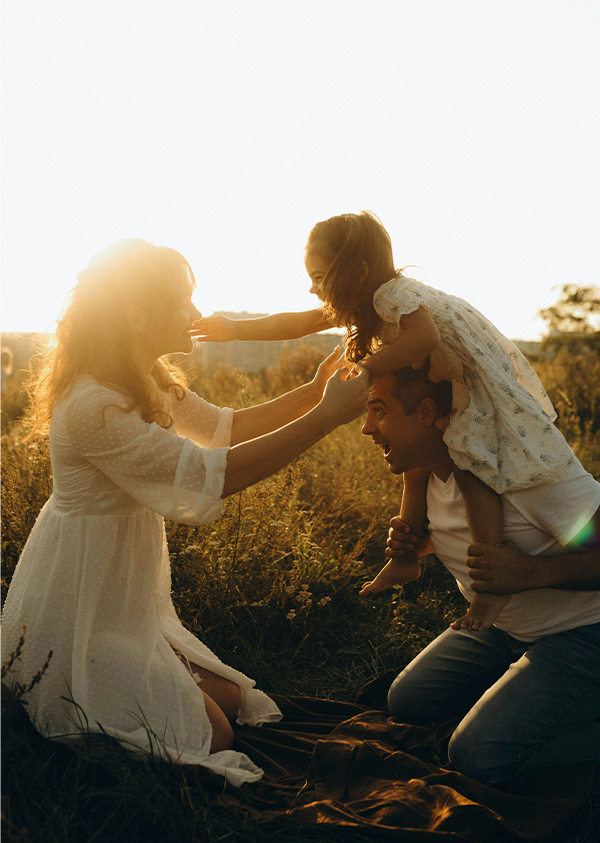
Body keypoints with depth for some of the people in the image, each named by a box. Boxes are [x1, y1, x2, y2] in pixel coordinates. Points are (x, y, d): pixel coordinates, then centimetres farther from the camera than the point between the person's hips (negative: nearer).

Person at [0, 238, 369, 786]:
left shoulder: (146, 383, 4)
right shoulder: (92, 407, -29)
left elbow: (224, 426, 11)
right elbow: (208, 474, -32)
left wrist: (312, 393, -2)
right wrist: (326, 417, -29)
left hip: (125, 602, 10)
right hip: (81, 613, -9)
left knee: (230, 700, 11)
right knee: (209, 738, -6)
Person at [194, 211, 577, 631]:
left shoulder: (395, 294, -27)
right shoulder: (364, 303, 3)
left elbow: (424, 336, -45)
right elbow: (297, 323, 9)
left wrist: (366, 369, -36)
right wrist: (233, 328, 7)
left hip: (488, 386, -10)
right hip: (447, 391, 10)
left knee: (469, 466, -22)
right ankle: (406, 558, 22)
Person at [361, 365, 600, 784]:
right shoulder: (422, 470, -2)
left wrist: (532, 572, -39)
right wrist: (408, 540, -3)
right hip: (503, 625, 8)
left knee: (479, 756, -20)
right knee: (406, 702, 5)